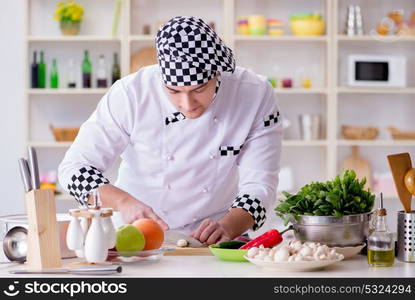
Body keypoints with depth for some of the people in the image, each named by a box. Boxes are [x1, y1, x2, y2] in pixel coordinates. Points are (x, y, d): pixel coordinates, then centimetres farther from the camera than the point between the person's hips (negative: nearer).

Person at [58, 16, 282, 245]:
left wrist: (227, 227, -30)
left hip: (212, 244, 1)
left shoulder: (257, 96, -12)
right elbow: (74, 168, -10)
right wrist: (123, 202, -28)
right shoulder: (130, 94, -15)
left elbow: (259, 184, -11)